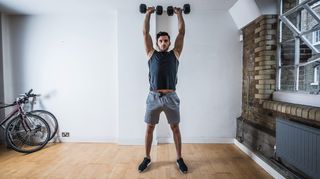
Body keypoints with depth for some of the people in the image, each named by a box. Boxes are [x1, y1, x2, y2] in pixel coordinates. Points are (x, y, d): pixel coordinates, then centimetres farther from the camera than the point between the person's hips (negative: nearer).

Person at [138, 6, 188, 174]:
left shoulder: (175, 53, 11)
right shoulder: (151, 53, 11)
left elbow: (182, 33, 12)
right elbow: (145, 33, 11)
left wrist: (179, 14, 19)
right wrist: (148, 13, 18)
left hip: (170, 97, 0)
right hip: (154, 97, 0)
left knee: (175, 128, 8)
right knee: (149, 128, 8)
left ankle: (179, 158, 23)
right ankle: (147, 158, 25)